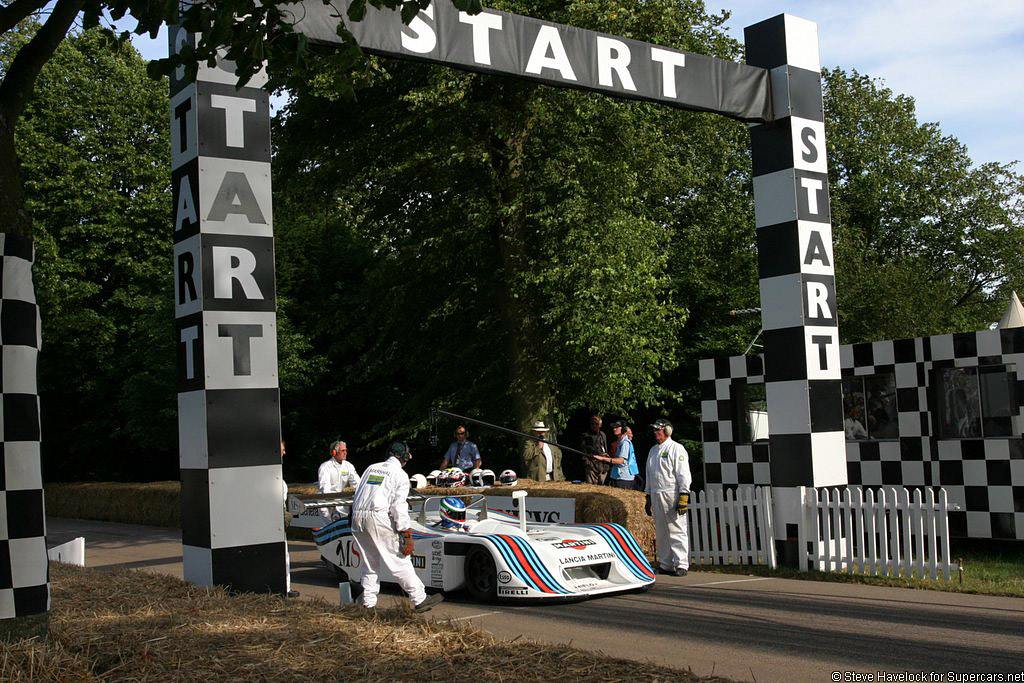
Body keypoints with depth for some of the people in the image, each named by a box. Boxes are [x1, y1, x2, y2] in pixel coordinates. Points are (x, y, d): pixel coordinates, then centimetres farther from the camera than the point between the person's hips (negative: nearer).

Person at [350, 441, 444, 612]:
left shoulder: (371, 468, 18)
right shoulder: (400, 474, 1)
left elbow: (356, 496, 16)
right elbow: (399, 507, -8)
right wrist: (407, 535, -8)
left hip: (357, 517, 6)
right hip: (379, 516, -6)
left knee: (370, 563, 17)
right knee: (399, 560, -1)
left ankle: (369, 603, 16)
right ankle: (420, 599, 3)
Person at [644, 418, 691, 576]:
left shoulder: (676, 448, -4)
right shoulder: (653, 450, 19)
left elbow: (683, 474, -9)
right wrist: (648, 498, 20)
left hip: (672, 495, -7)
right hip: (656, 496, 7)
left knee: (677, 531, -8)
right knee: (661, 533, 9)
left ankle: (681, 565, -6)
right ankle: (665, 565, 15)